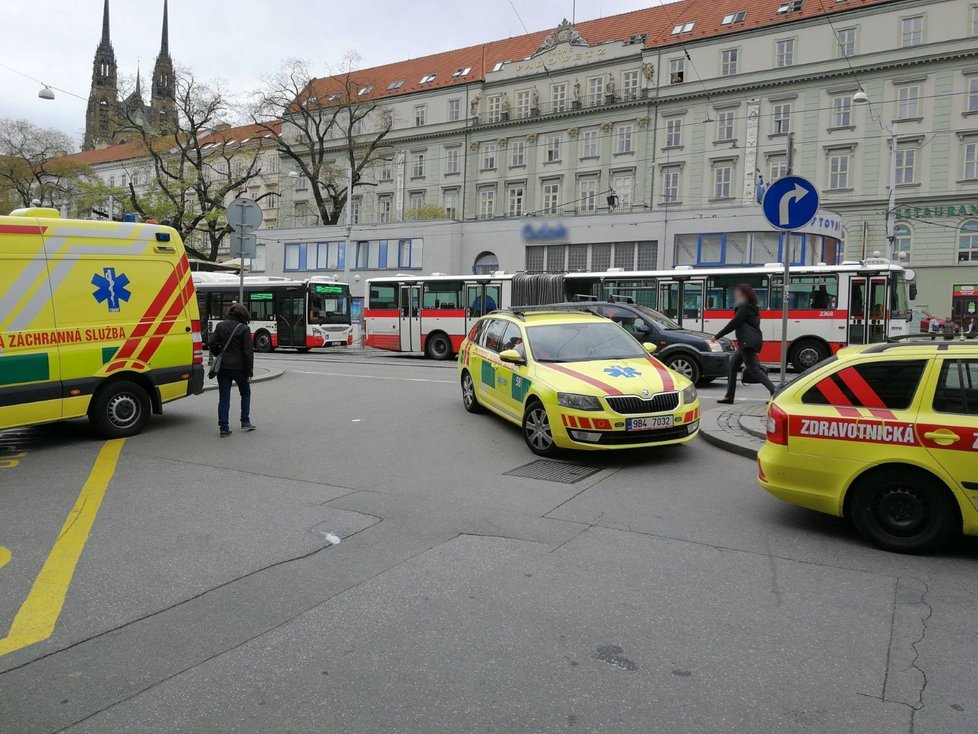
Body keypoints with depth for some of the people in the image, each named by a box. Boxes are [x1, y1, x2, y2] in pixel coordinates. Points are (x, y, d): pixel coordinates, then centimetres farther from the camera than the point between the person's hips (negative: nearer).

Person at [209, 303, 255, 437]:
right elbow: (248, 352, -10)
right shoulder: (244, 329, -8)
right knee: (245, 393, 18)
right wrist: (249, 372, -6)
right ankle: (245, 422, 17)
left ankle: (224, 428, 3)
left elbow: (212, 344, 1)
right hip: (239, 367, -3)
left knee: (224, 398, 6)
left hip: (223, 367, 3)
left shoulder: (220, 326, 5)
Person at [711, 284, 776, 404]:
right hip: (747, 342, 10)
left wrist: (717, 336, -10)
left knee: (752, 369, -13)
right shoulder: (752, 307, 21)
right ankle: (729, 396, 15)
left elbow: (734, 323, -13)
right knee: (733, 364, 13)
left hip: (748, 342, -10)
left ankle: (774, 391, -18)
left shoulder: (744, 306, -9)